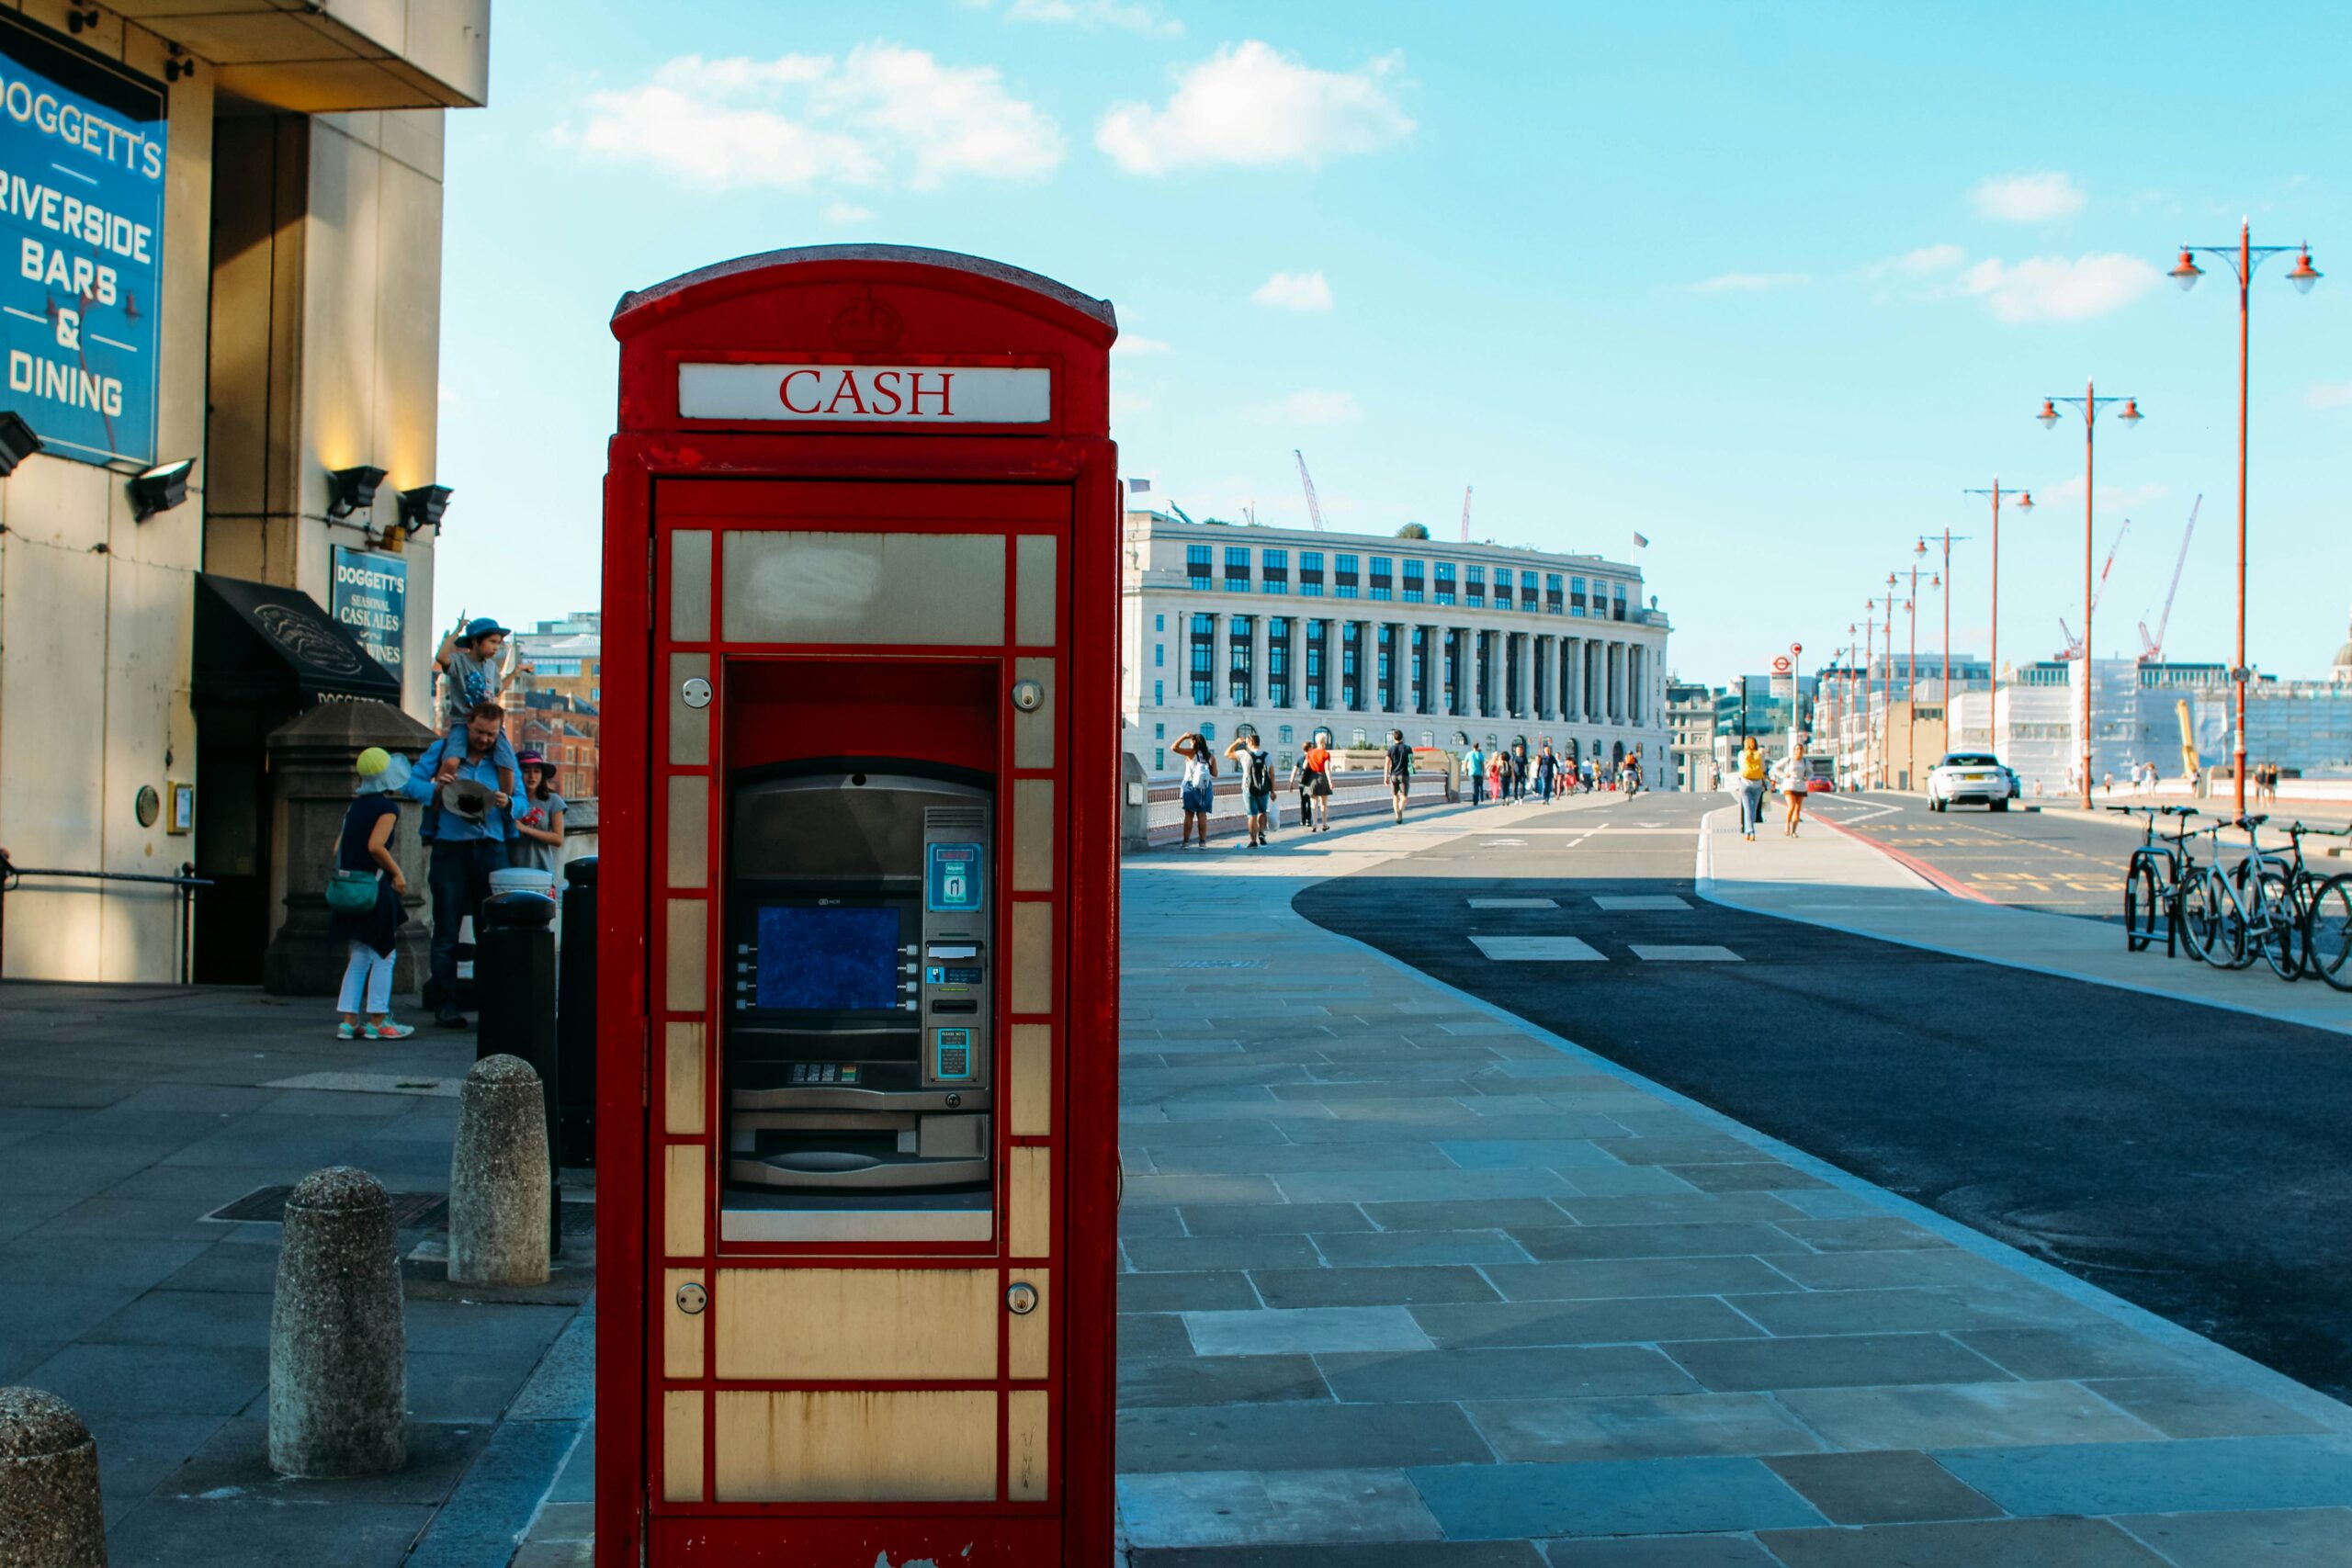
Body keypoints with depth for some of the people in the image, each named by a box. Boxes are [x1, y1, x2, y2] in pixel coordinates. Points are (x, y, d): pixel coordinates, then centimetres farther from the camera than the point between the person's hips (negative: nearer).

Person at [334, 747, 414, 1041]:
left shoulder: (355, 806, 13)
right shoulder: (387, 807, -10)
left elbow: (338, 847, 12)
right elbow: (375, 845, -22)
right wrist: (397, 873, -12)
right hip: (374, 887, -8)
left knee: (360, 956, 14)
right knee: (384, 954, 2)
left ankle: (348, 1021, 12)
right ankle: (377, 1021, 4)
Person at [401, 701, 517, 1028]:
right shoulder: (442, 749, 6)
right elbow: (410, 783, 4)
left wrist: (507, 803, -12)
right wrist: (437, 791, -14)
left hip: (491, 849, 2)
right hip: (450, 849, -2)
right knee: (446, 930, 1)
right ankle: (444, 1004, 4)